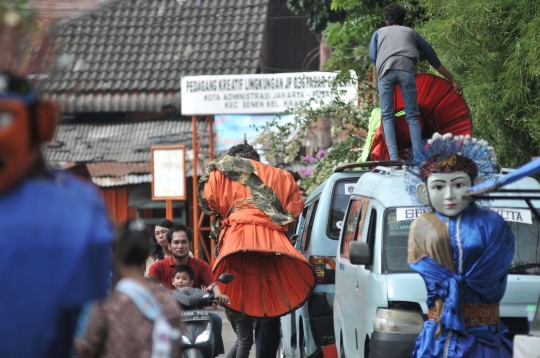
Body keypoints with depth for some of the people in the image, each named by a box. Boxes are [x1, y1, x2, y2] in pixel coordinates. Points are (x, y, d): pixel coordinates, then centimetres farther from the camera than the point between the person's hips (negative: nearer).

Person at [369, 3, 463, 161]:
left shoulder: (379, 33, 33)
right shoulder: (411, 32, 33)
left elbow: (373, 56, 15)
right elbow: (432, 56, 33)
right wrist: (453, 81, 35)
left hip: (385, 71, 0)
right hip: (406, 69, 0)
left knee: (387, 116, 5)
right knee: (412, 116, 5)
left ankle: (393, 158, -8)